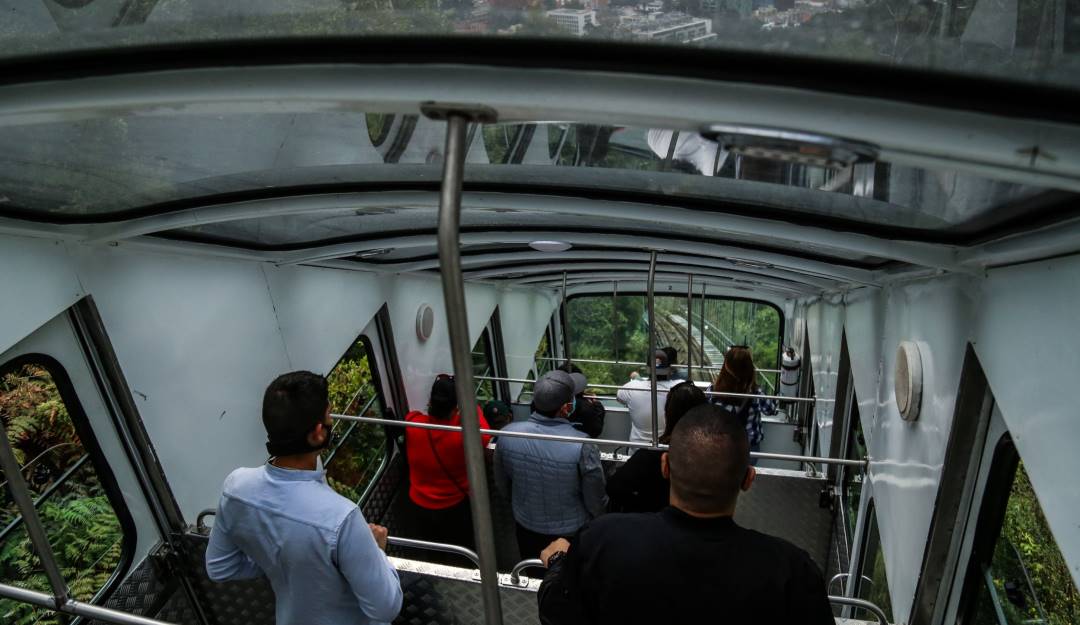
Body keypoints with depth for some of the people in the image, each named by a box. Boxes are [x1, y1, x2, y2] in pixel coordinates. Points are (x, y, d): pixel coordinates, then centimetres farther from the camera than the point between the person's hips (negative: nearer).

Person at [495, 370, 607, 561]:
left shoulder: (507, 435, -22)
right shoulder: (582, 446, -34)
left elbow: (502, 487, -4)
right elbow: (596, 502, -19)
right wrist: (597, 520, 4)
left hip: (526, 527, 3)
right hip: (572, 532, -3)